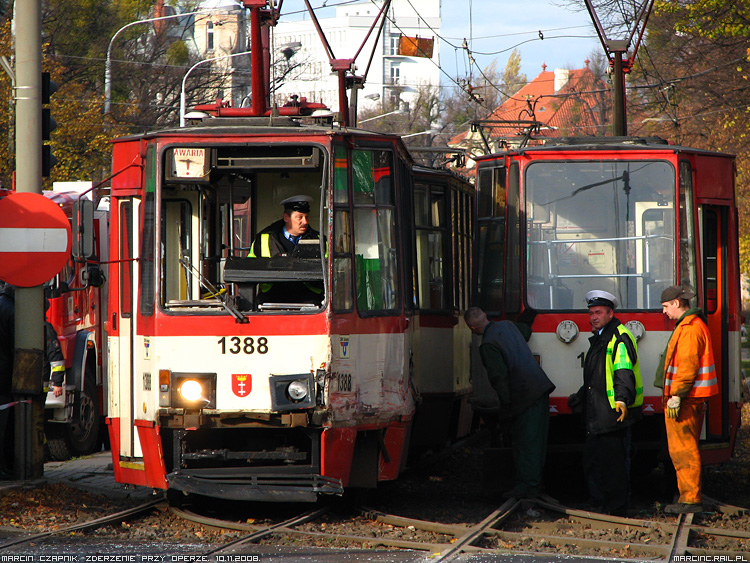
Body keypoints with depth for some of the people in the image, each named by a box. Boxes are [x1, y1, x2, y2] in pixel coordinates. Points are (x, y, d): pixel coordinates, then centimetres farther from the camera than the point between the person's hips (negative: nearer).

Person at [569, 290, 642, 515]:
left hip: (614, 413, -10)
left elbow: (624, 372, -22)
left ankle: (617, 508, -2)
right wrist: (579, 397, 36)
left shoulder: (619, 338, -10)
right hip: (596, 415, 10)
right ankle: (599, 505, 20)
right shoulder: (598, 339, 22)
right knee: (592, 461, 12)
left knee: (615, 461, -6)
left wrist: (622, 399, -35)